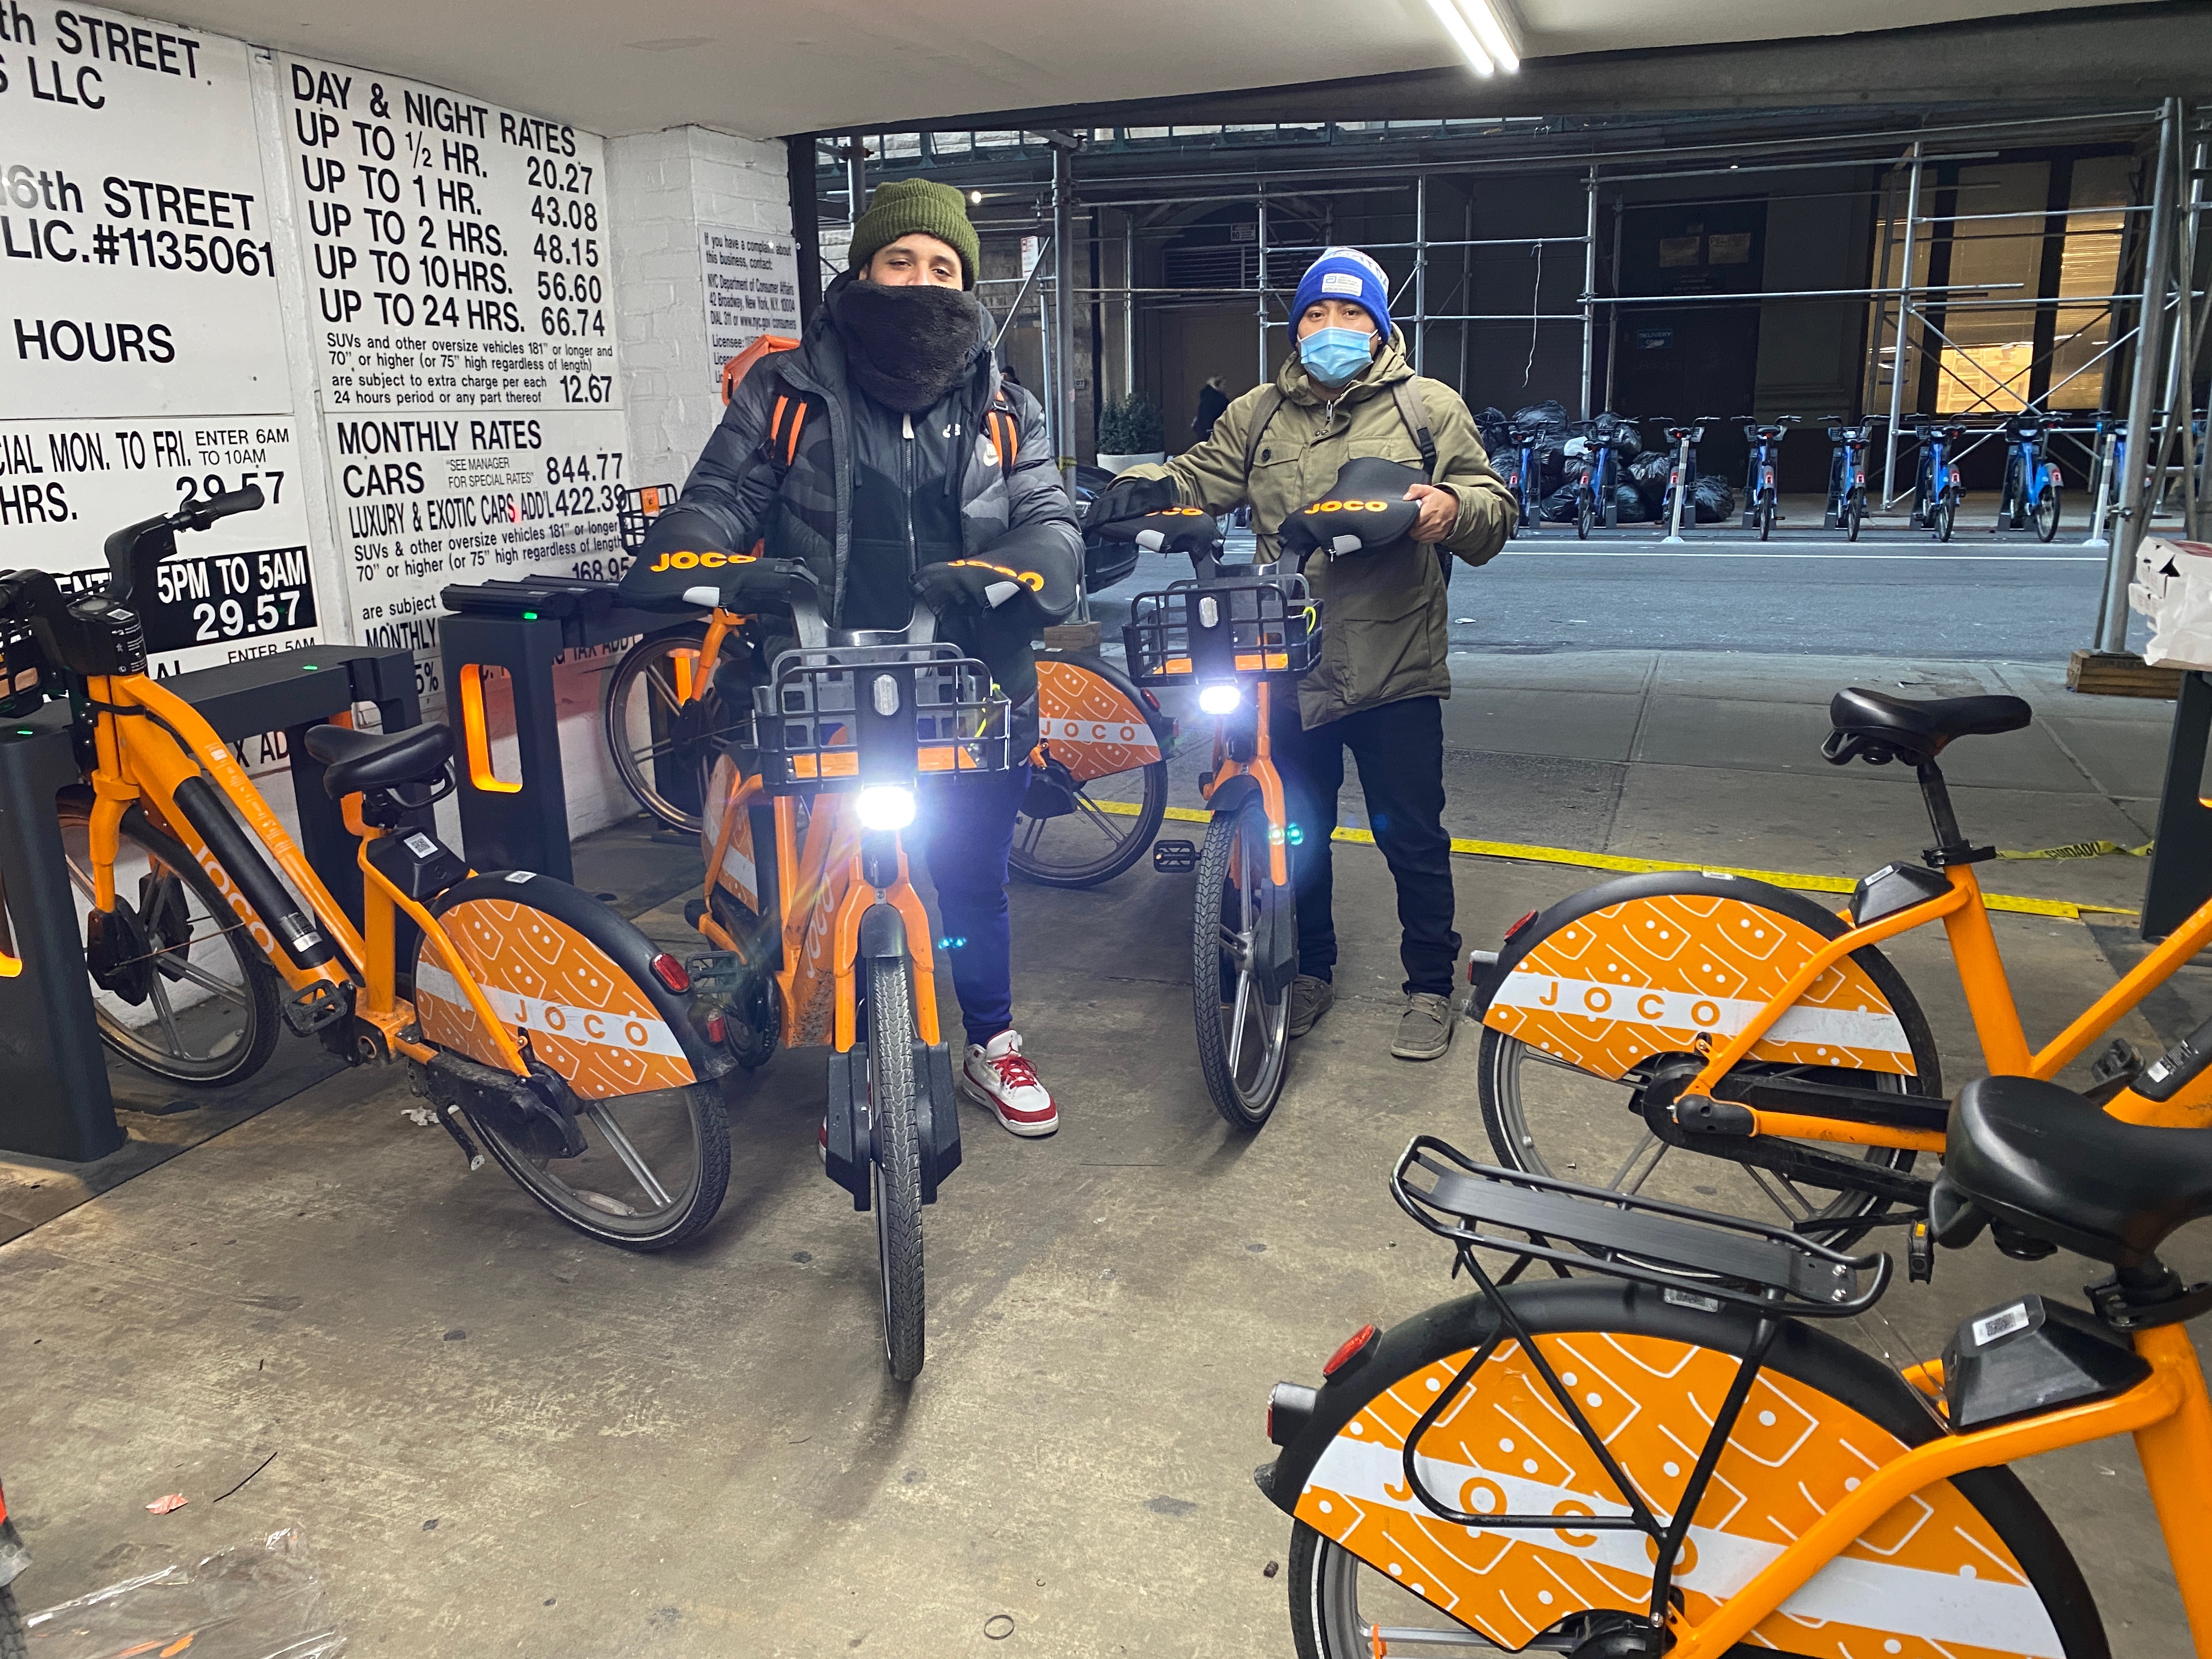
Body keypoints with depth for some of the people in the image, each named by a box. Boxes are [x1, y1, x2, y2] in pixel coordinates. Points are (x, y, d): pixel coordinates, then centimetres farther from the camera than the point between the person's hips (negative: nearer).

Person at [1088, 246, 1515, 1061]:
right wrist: (1145, 488, -12)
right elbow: (1200, 478, 9)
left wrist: (1455, 508, -23)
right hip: (1290, 666, 3)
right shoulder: (1259, 415, 12)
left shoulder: (1428, 407, 3)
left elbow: (1494, 508, 0)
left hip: (1395, 669, -3)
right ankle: (1311, 968, 34)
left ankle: (1430, 986, 22)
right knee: (1297, 832, 15)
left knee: (1412, 838, 4)